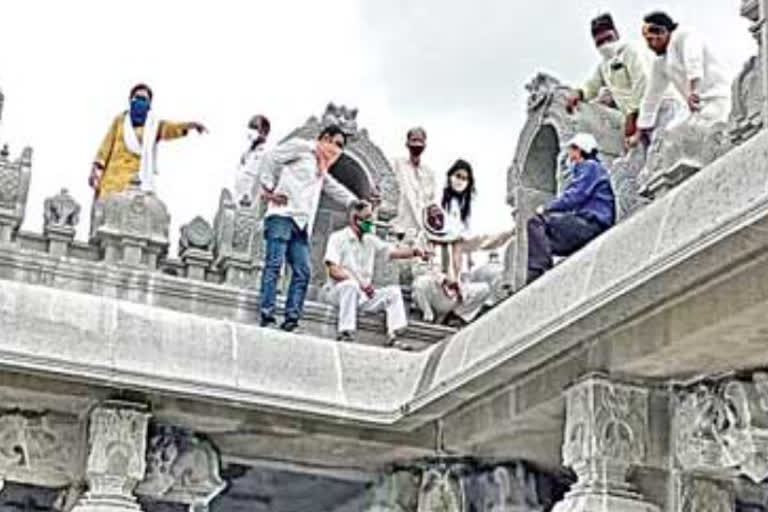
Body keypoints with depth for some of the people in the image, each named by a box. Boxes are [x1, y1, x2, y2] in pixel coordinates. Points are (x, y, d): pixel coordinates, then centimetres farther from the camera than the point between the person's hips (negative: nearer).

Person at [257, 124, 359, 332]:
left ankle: (291, 318, -9)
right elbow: (269, 158, -2)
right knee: (274, 264, -14)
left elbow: (335, 189, 45)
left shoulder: (321, 169, 32)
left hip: (301, 223, 8)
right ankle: (267, 316, -19)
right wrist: (268, 189, -6)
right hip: (282, 215, -8)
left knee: (303, 270, -6)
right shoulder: (301, 147, 7)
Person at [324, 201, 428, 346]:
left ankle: (392, 336, -18)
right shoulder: (338, 238, -5)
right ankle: (345, 333, -38)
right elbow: (334, 271, -16)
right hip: (338, 291, -6)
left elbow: (393, 251, 4)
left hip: (364, 294, 6)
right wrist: (361, 283, -25)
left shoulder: (371, 240, 14)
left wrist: (413, 252, -16)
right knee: (351, 285, -36)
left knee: (393, 291, -9)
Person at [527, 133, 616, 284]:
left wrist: (546, 209, -5)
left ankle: (539, 270, -26)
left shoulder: (590, 166, -2)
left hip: (591, 225, -10)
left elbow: (574, 197, -14)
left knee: (536, 222, -18)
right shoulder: (584, 169, 29)